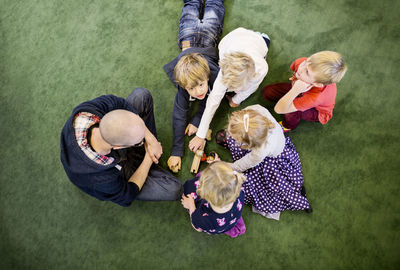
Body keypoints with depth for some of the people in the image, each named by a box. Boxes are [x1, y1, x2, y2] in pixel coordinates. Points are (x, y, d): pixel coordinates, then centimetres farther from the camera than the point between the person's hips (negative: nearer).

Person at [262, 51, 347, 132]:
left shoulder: (316, 96, -48)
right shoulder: (301, 62, -35)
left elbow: (279, 109, -45)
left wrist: (295, 90, -53)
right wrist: (295, 79, -23)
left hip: (317, 111, -4)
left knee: (293, 110, -36)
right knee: (267, 92, -6)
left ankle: (289, 126, 1)